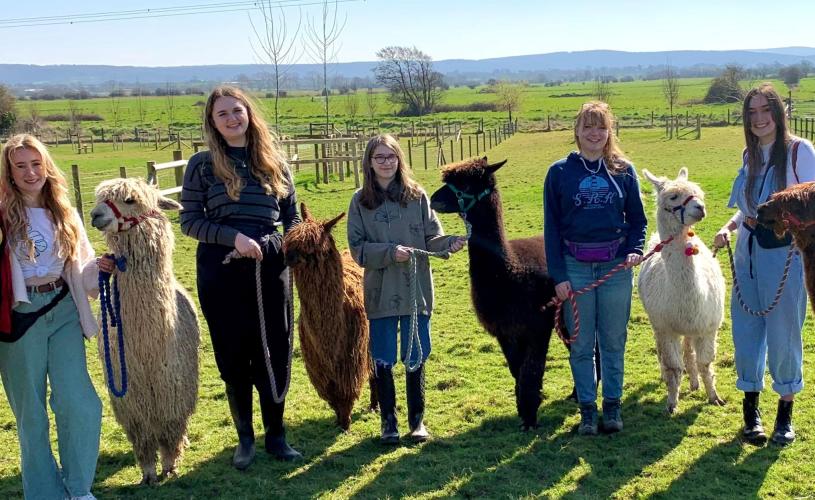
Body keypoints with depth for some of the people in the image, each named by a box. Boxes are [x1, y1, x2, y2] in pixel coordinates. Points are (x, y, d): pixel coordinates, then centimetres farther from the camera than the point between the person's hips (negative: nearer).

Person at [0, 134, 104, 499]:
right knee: (30, 408, 8)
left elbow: (80, 266, 12)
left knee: (78, 403, -2)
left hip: (63, 309, 3)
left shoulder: (63, 212, 9)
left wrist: (101, 267, -5)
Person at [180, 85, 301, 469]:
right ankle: (245, 438, 23)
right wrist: (233, 237, -16)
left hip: (271, 266, 2)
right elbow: (189, 221, -3)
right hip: (221, 270, -2)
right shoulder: (202, 164, 0)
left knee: (275, 353, 6)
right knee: (233, 356, 7)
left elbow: (292, 215, 13)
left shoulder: (274, 161, 7)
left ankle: (275, 434, 22)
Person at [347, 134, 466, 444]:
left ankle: (417, 419, 23)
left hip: (417, 290, 0)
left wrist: (449, 243, -18)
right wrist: (390, 253, -17)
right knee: (382, 360, 7)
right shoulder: (360, 201, 1)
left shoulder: (417, 196, 1)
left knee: (416, 358, 8)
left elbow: (432, 237, 2)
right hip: (380, 293, 0)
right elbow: (357, 247, -3)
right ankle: (388, 421, 22)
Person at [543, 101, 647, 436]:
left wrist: (635, 250, -10)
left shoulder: (623, 171, 4)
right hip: (575, 267, -1)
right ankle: (587, 408, 17)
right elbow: (551, 227, 1)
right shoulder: (560, 172, 1)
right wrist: (558, 276, -5)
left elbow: (637, 219, 10)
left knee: (613, 341, 8)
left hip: (616, 266, 1)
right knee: (581, 344, 6)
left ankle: (612, 405, 21)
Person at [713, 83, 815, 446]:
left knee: (783, 332, 3)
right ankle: (750, 411, 24)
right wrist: (729, 227, 3)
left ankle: (785, 415, 19)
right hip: (747, 251, 5)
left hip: (785, 251, -5)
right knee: (746, 330, 7)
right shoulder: (750, 154, 12)